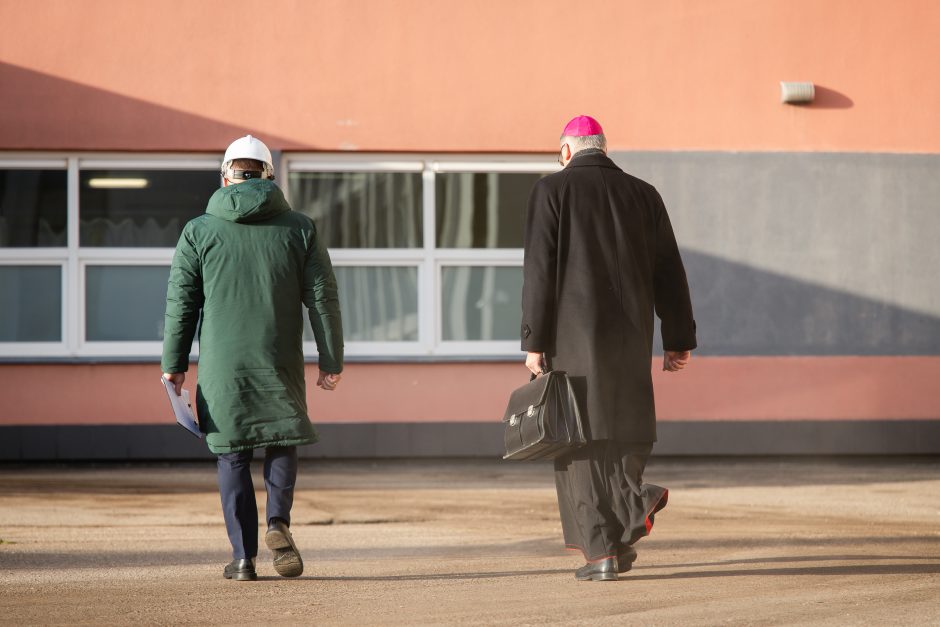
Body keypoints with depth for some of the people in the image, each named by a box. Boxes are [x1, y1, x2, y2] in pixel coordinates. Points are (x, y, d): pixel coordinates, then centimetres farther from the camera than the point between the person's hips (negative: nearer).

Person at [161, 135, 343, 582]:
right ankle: (278, 522, -5)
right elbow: (323, 298, 2)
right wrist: (331, 361, 7)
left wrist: (174, 365, 7)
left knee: (232, 455, 7)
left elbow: (181, 304, 1)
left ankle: (244, 557, 4)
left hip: (222, 366, -1)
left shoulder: (199, 232, 1)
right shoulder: (299, 228, 4)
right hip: (280, 363, 1)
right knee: (283, 443, 18)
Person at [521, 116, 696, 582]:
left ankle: (601, 551, -2)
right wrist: (678, 341, 13)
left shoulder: (552, 190, -1)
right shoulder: (643, 194, 10)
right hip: (631, 335, 3)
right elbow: (668, 273, 9)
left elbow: (539, 270, -7)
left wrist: (534, 341, -6)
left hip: (574, 333, -3)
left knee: (582, 437, 1)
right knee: (625, 433, 16)